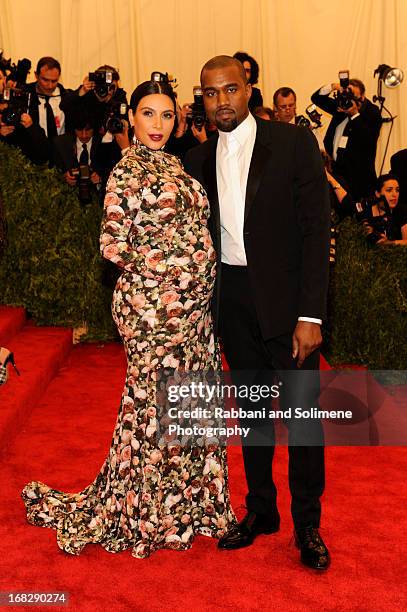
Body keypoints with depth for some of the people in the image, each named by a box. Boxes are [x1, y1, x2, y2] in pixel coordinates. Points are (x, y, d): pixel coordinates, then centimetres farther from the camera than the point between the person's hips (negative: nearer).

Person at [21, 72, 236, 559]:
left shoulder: (172, 165, 13)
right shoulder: (126, 172, -10)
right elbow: (112, 244, -12)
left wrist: (199, 280, 8)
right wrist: (161, 273, -13)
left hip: (194, 304, 8)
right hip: (153, 304, -8)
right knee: (155, 402, 3)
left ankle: (184, 498, 33)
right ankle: (147, 514, 22)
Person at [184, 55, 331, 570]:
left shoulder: (294, 143, -6)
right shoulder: (198, 160, 7)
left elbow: (316, 230, -10)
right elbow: (200, 238, 11)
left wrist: (310, 315, -16)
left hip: (285, 298, -4)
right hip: (232, 300, 4)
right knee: (251, 407, 15)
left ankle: (307, 523, 22)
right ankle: (260, 510, 31)